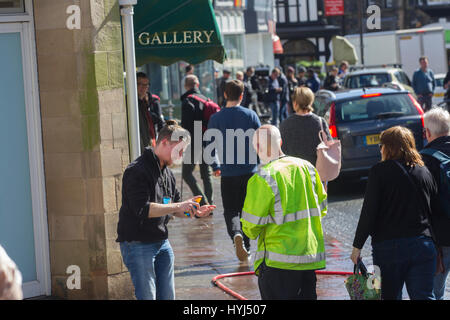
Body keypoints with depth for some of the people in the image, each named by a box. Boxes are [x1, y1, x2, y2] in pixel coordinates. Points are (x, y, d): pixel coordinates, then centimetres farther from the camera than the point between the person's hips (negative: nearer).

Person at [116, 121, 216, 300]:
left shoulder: (167, 173, 13)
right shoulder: (137, 171, -15)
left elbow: (173, 211, 20)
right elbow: (142, 209, -24)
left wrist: (193, 212, 0)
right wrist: (178, 206, -24)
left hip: (162, 243, 9)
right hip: (137, 243, -8)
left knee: (167, 296, 9)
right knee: (147, 297, -8)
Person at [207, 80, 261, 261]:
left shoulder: (216, 118, -3)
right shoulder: (250, 115, -2)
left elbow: (209, 146, 1)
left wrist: (215, 167, 16)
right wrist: (260, 164, 13)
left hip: (228, 173, -1)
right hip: (250, 171, 1)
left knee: (230, 210, 5)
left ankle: (236, 234, -25)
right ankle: (246, 249, 15)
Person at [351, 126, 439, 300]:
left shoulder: (380, 171, -5)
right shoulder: (425, 172, 9)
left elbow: (368, 213, -9)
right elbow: (434, 211, 12)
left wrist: (357, 246, -3)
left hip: (388, 246, -4)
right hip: (423, 245, 4)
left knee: (390, 296, 8)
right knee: (424, 296, 2)